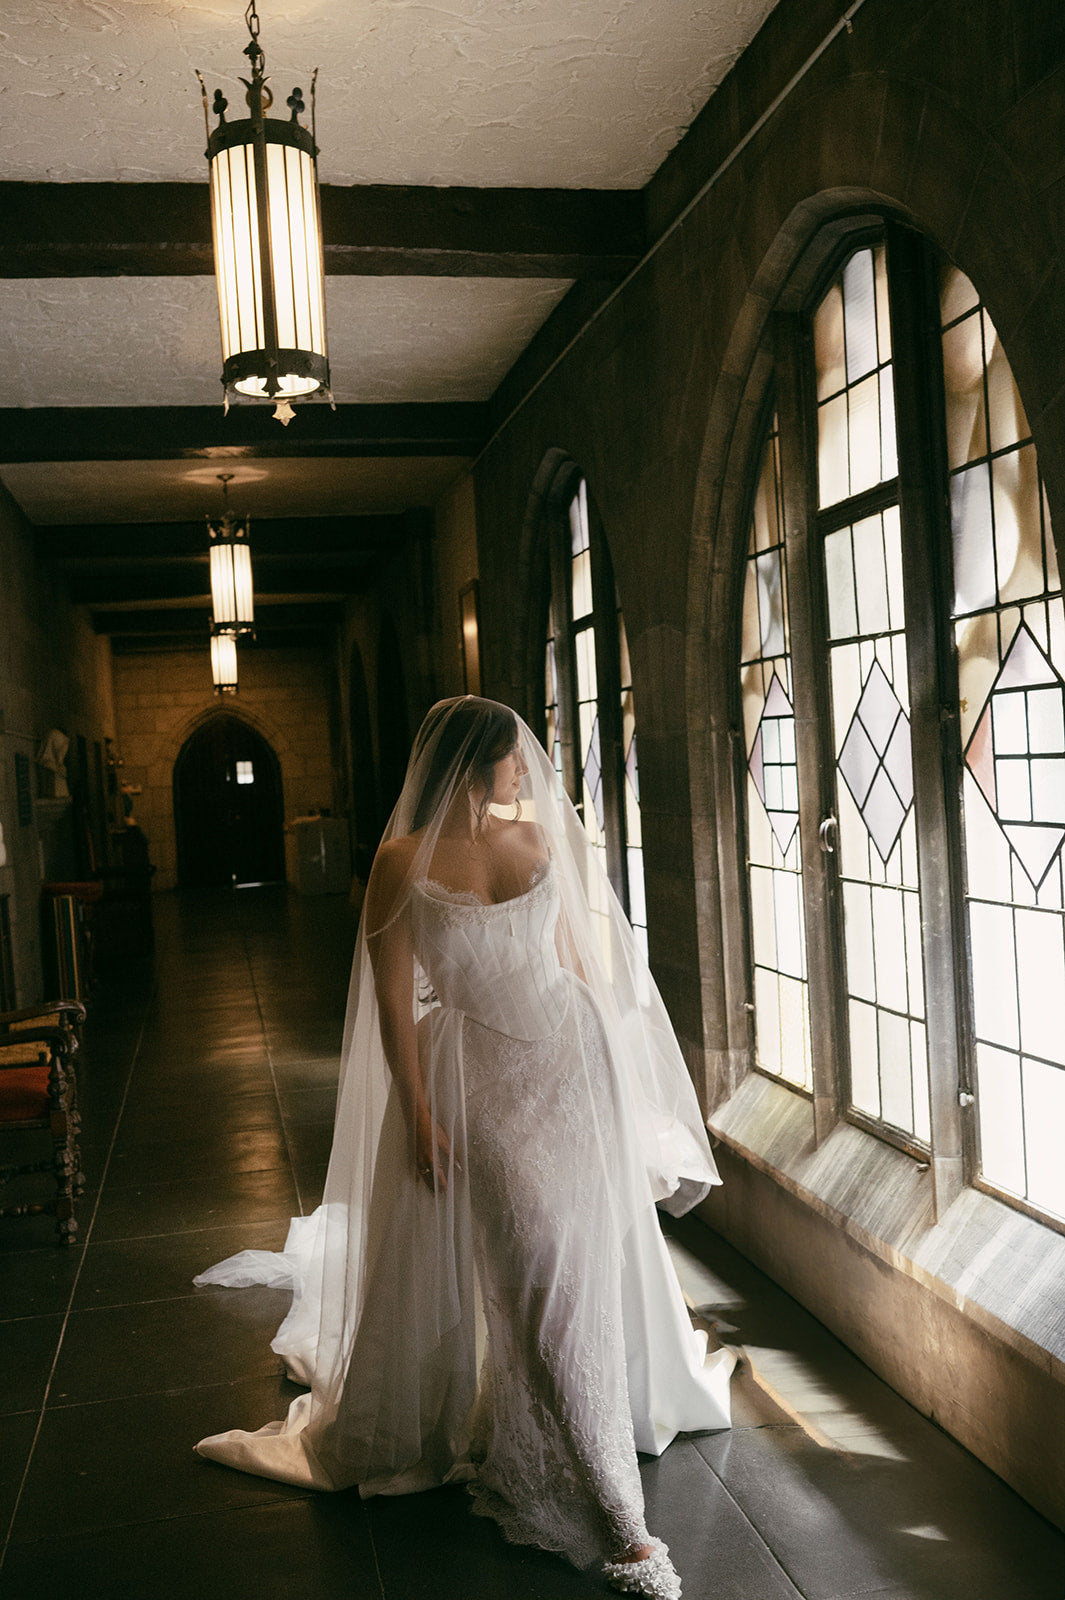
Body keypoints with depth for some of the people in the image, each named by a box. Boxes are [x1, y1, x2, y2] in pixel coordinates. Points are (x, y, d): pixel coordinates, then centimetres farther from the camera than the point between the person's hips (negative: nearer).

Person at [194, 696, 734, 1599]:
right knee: (530, 1271, 5)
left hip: (569, 1064, 4)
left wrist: (606, 1065, 12)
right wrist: (418, 1115, -11)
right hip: (474, 1077, -3)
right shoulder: (403, 863, -10)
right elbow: (393, 998, -9)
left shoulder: (540, 837, 3)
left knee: (591, 1250, 14)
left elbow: (579, 953, 11)